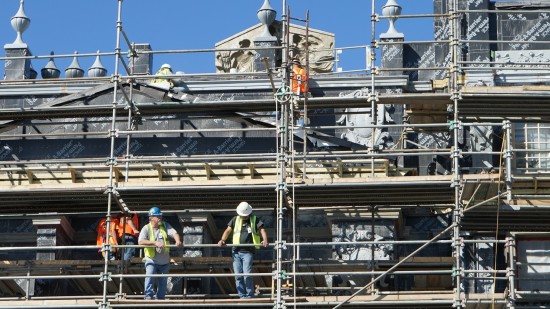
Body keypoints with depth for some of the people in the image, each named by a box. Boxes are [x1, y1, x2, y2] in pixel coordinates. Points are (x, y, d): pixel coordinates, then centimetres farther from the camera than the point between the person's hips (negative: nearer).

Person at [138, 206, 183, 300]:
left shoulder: (165, 226, 3)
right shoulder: (146, 228, -7)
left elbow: (174, 233, -12)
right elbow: (141, 241, -23)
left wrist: (178, 240, -35)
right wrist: (155, 243, -33)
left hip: (164, 261, 4)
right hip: (151, 260, -4)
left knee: (163, 282, 10)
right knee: (150, 275, -25)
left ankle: (160, 299, 24)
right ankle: (148, 296, -23)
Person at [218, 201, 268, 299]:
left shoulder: (255, 220, 7)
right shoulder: (235, 220, 15)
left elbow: (262, 230, -5)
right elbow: (228, 230, 9)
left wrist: (265, 240, -25)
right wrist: (222, 240, -10)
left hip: (248, 252, -3)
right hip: (236, 252, 3)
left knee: (247, 274, -14)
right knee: (238, 275, 1)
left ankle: (250, 296, -5)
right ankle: (242, 296, 7)